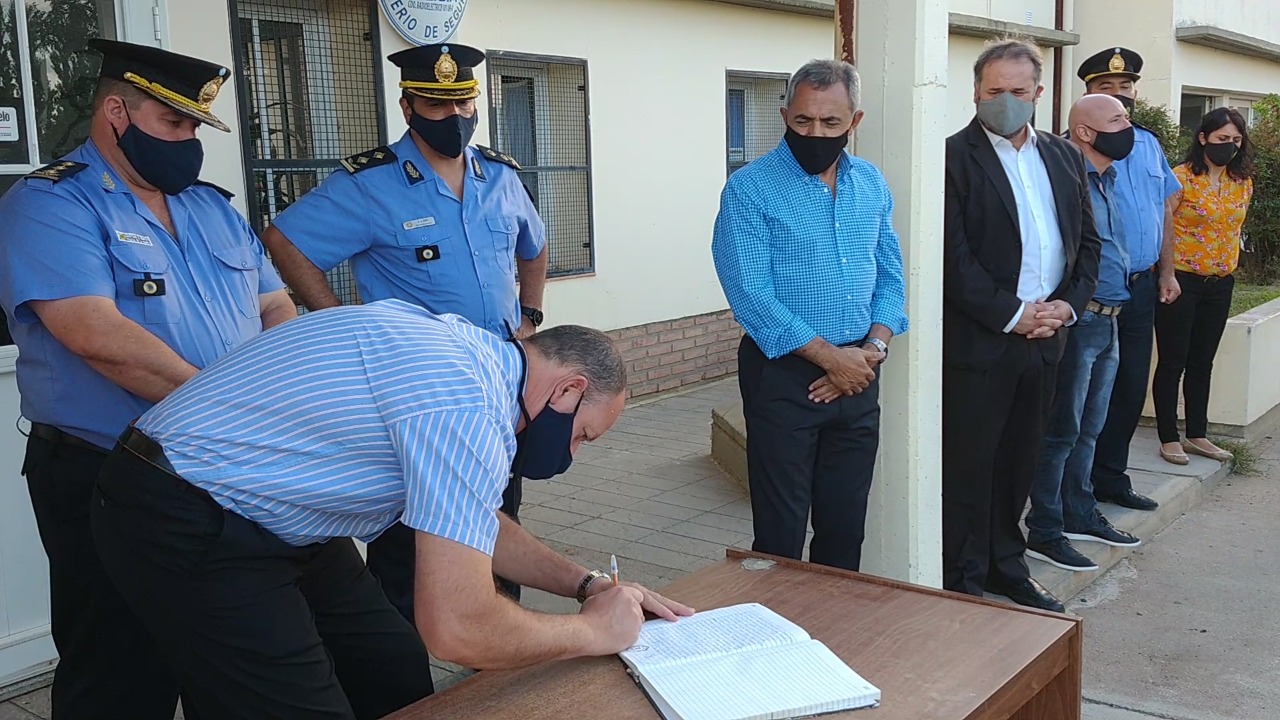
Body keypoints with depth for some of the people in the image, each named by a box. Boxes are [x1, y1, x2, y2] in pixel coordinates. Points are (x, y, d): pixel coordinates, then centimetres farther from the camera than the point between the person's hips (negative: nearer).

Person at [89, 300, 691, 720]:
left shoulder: (457, 346, 4)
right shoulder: (466, 406, -26)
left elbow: (474, 526, 19)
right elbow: (458, 628, -28)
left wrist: (585, 583, 11)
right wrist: (594, 632, -11)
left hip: (268, 513, 10)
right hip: (181, 528, -10)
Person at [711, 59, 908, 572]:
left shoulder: (871, 184, 9)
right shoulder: (750, 189, -9)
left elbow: (890, 274, 12)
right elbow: (750, 294, -15)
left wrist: (873, 348, -6)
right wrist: (830, 357, -14)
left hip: (857, 374, 5)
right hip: (784, 375, -5)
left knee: (845, 528, 13)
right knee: (780, 532, 2)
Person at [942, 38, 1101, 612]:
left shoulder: (1065, 157, 13)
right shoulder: (955, 157, -8)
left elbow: (1088, 241, 15)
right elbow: (953, 256, -14)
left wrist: (1067, 305, -1)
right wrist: (1013, 315, -14)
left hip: (1044, 338, 6)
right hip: (978, 340, -6)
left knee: (1018, 459, 16)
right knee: (968, 466, 3)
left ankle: (1005, 565, 30)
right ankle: (964, 581, 16)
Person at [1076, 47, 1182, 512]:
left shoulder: (1149, 144, 13)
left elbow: (1165, 210, 19)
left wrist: (1166, 273, 15)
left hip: (1142, 285, 7)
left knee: (1131, 387, 12)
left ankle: (1110, 477, 25)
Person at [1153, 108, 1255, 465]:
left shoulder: (1243, 183, 7)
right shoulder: (1180, 178, -11)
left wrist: (1229, 264, 14)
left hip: (1220, 284, 6)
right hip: (1181, 280, -6)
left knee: (1202, 362, 13)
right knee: (1172, 362, 1)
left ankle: (1197, 435, 23)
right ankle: (1168, 439, 10)